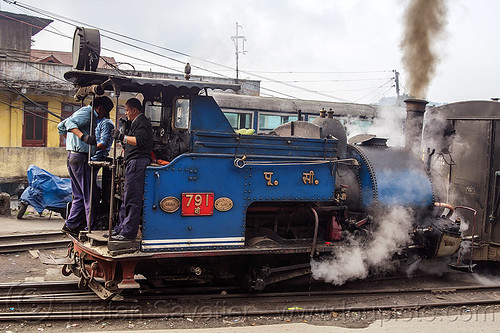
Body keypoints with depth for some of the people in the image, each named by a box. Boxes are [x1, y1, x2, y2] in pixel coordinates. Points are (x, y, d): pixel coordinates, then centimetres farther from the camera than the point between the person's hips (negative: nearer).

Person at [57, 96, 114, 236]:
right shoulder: (87, 112, -10)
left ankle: (71, 225, 17)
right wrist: (83, 136, -41)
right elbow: (70, 123, -27)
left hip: (72, 156, 10)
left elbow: (61, 126, 27)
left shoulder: (80, 112, 20)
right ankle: (92, 228, -5)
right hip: (81, 157, -10)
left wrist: (70, 139, 36)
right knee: (89, 195, -7)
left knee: (79, 196, 14)